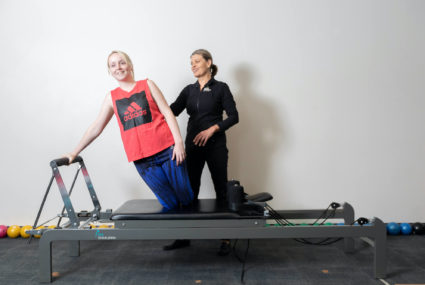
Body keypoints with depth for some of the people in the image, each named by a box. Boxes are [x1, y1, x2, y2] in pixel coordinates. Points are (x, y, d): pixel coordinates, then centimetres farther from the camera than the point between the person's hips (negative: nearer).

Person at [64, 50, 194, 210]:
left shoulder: (147, 85, 9)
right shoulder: (112, 97, 13)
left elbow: (167, 113, 4)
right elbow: (96, 128, 18)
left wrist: (178, 141, -7)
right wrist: (74, 153, 19)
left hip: (167, 149, -1)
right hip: (141, 158, 1)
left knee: (187, 199, 2)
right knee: (169, 204, -1)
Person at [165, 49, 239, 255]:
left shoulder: (220, 88, 0)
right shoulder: (189, 90, 13)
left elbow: (233, 116, -6)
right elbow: (173, 110, 2)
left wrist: (212, 129, -17)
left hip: (215, 145, -4)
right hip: (193, 145, 5)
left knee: (221, 190, 2)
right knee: (190, 189, 7)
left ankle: (225, 239, 11)